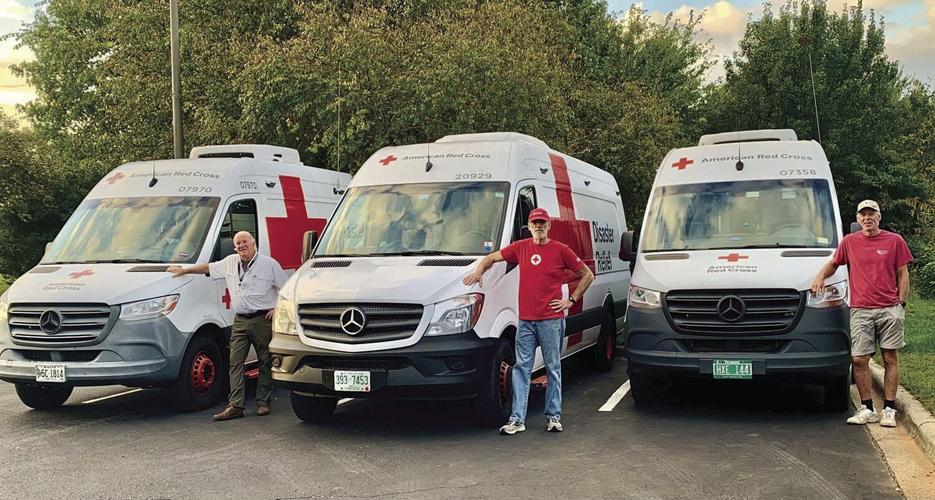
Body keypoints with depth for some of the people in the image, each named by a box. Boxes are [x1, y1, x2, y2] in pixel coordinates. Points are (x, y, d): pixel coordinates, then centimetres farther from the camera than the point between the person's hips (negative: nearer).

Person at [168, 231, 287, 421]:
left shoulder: (269, 264, -1)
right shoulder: (230, 262, 12)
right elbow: (208, 267, 26)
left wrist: (277, 308, -7)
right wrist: (184, 270, 27)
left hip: (262, 320, -4)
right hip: (240, 321, 4)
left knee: (265, 362, 2)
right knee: (235, 362, -3)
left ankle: (263, 403, 11)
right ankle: (235, 406, -5)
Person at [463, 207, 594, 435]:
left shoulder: (560, 250, 0)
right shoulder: (521, 247, 8)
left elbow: (587, 275, 6)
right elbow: (492, 257, 18)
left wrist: (571, 300, 1)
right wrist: (479, 270, -1)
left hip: (551, 319, -2)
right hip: (526, 320, 3)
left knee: (553, 368, 6)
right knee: (521, 368, 1)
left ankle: (553, 416, 14)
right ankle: (517, 419, 2)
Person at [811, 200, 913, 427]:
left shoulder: (895, 241, 6)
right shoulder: (849, 242, 8)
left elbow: (903, 274, 8)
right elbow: (833, 263, 22)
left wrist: (901, 303, 1)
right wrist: (821, 276, 2)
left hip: (890, 309, -1)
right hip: (860, 310, 1)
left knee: (890, 359, 3)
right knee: (859, 360, -4)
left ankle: (889, 410, 10)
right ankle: (867, 409, 7)